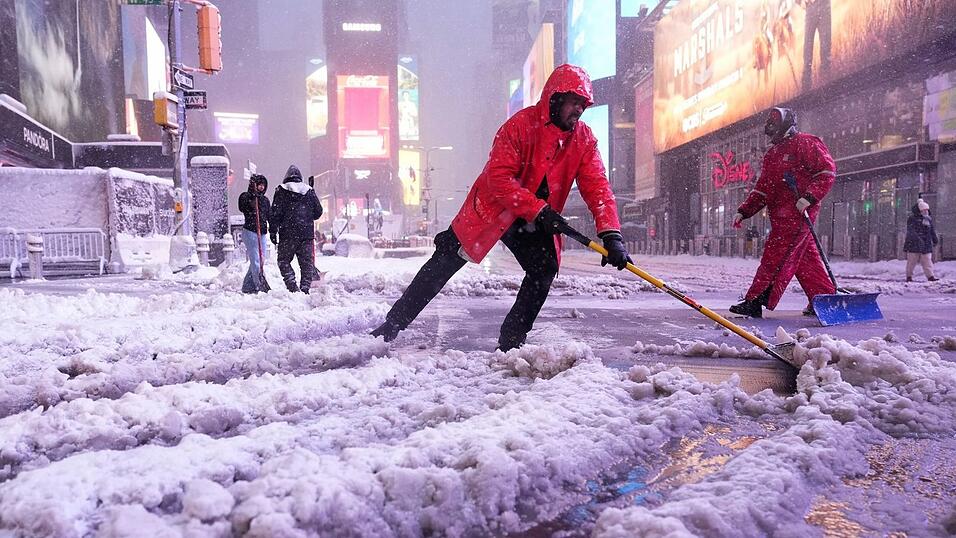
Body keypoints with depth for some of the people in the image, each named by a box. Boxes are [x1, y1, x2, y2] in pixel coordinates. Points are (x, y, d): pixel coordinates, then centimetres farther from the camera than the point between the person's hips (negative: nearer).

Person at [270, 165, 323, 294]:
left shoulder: (281, 191, 1)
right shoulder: (309, 191, 10)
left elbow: (276, 213, -5)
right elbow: (318, 211, 12)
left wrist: (273, 231, -1)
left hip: (288, 234, -2)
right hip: (307, 234, 2)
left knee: (283, 260, 8)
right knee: (307, 263, 7)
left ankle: (292, 285, -8)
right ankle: (305, 288, 3)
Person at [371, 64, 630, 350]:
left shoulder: (584, 139, -6)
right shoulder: (521, 125, -21)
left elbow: (597, 188, -14)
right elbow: (498, 177, -26)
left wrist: (611, 235, -27)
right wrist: (538, 209, -32)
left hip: (536, 221, 4)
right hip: (492, 209, -4)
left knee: (545, 270, -13)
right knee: (444, 263, -3)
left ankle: (511, 341, 3)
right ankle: (391, 326, 7)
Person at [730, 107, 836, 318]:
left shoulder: (805, 143, -3)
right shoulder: (772, 154, 24)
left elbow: (827, 171, -11)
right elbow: (761, 189, 24)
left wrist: (809, 197, -22)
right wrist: (743, 211, 16)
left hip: (799, 212, -8)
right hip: (780, 215, 8)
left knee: (775, 257, -11)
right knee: (805, 259, 9)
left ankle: (755, 302, -12)